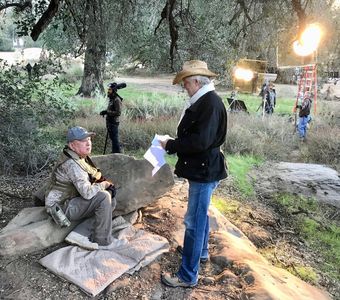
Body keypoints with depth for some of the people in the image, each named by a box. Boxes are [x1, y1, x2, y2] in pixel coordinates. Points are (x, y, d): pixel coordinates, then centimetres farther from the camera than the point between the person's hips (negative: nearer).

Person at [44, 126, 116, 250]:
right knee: (103, 197, -25)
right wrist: (103, 184, -13)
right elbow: (87, 192, -33)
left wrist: (103, 182, -4)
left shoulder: (80, 157, 5)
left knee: (111, 201, 2)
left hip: (71, 200, 10)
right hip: (62, 208, -10)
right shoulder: (72, 164, -26)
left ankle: (82, 234, -5)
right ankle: (102, 240, -15)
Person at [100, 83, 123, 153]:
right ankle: (114, 152, 28)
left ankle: (117, 153, 3)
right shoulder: (111, 99, 13)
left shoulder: (117, 100, -17)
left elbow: (118, 113, -24)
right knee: (112, 138, 17)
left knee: (115, 139, -5)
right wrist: (105, 112, 4)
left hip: (114, 123, -10)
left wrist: (107, 112, -22)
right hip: (109, 122, 10)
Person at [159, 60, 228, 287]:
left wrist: (171, 145, -17)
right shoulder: (204, 101, 9)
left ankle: (188, 275, 9)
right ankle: (201, 251, 46)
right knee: (200, 214, 25)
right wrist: (174, 143, 4)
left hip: (205, 170, -10)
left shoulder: (210, 103, -21)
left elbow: (200, 141, -27)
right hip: (202, 168, 10)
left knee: (194, 221, -3)